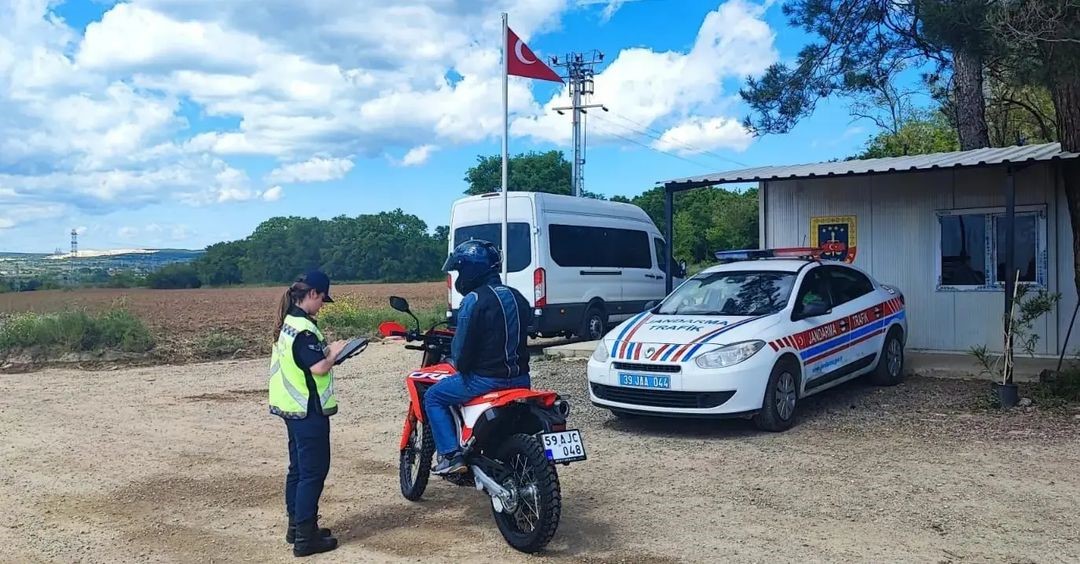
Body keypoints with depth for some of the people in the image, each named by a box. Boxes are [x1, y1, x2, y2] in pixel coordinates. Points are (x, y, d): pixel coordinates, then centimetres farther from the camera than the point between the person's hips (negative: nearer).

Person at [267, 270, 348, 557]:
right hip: (309, 410, -10)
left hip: (293, 407, 10)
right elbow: (319, 368, -25)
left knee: (298, 468, 16)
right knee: (314, 471, -4)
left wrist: (325, 351, 8)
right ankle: (305, 536, -1)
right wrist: (334, 352, -8)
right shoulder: (304, 328, -20)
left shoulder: (288, 323, 10)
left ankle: (296, 526, 25)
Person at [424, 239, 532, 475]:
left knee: (433, 396, 10)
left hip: (486, 380, -8)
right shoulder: (517, 297, 10)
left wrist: (459, 365, 7)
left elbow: (462, 349, -14)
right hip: (520, 378, 8)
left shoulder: (474, 300, -14)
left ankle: (451, 455, -1)